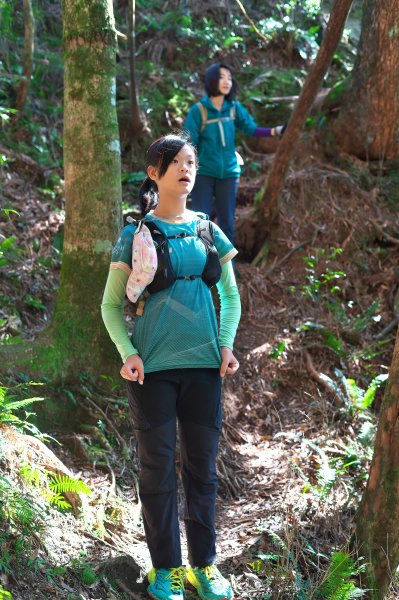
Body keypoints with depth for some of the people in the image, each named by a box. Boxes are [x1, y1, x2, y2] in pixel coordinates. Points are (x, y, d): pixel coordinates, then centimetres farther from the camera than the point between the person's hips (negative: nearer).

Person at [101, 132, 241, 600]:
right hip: (153, 368, -3)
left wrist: (227, 343, -1)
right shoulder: (136, 234, -2)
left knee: (201, 465, 9)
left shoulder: (208, 231, 7)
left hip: (203, 364, 3)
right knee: (157, 467, 4)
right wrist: (127, 353, -13)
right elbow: (111, 304, 1)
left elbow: (231, 295, 14)